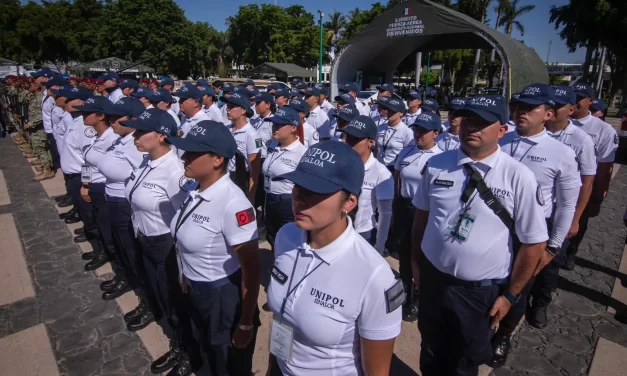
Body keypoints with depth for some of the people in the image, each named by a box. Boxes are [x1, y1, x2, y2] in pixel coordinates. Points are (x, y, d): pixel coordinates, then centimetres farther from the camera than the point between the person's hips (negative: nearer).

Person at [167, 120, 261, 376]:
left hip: (225, 298, -7)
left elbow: (251, 269, -25)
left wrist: (246, 324, -17)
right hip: (197, 292, 7)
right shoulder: (196, 191, -7)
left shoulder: (232, 204, -30)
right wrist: (186, 276, 20)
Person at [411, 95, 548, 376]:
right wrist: (415, 261, 8)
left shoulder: (518, 177, -15)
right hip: (432, 277, 3)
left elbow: (533, 244, -8)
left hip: (481, 290, -2)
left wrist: (510, 295, -5)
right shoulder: (437, 165, -7)